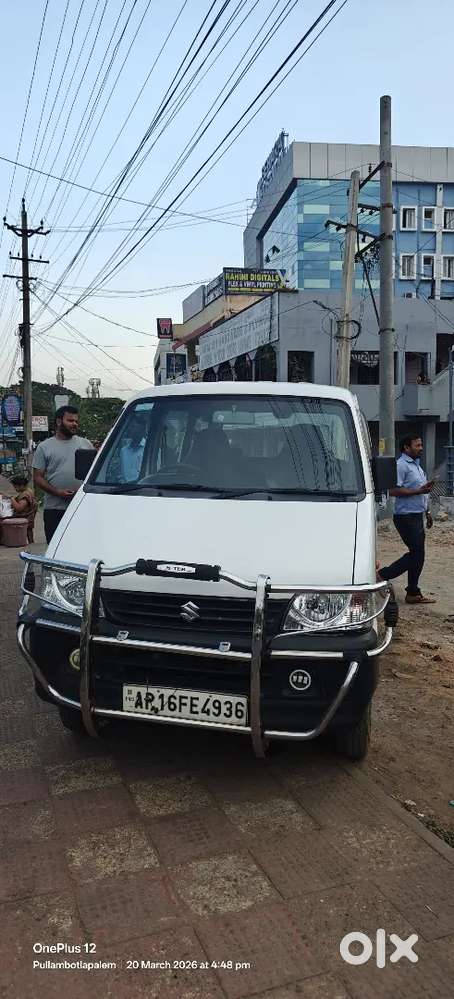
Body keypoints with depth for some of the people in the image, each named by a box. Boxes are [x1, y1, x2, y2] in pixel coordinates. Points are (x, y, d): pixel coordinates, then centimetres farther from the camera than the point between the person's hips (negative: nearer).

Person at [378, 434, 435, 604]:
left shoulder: (416, 464, 19)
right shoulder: (401, 465, -13)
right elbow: (394, 490, -23)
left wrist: (426, 512, 24)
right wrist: (419, 490, -23)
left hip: (416, 516, 10)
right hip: (406, 517, -10)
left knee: (417, 554, 10)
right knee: (417, 554, -9)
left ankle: (413, 593, 17)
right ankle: (382, 575, 0)